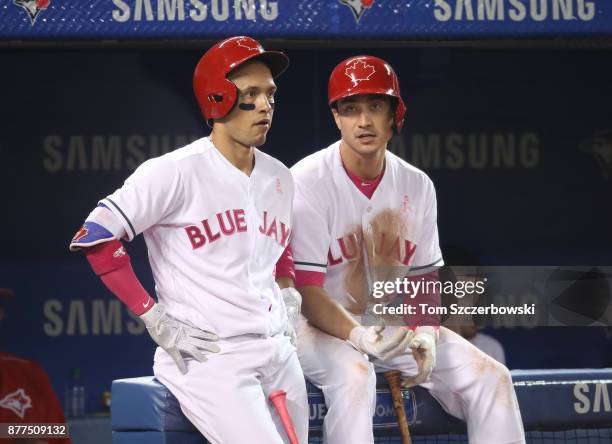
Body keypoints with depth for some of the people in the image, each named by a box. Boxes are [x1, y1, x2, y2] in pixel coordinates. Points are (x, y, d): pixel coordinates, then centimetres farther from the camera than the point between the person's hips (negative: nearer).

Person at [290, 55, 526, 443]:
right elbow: (306, 289, -20)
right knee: (353, 374, -38)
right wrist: (355, 335, -35)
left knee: (491, 378, -8)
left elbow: (422, 276, 9)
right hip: (321, 324, -6)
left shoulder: (417, 185, 2)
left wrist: (424, 331, -12)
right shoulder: (308, 182, -16)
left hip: (392, 324, 6)